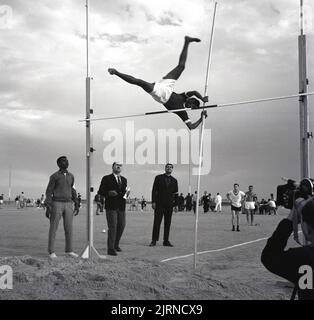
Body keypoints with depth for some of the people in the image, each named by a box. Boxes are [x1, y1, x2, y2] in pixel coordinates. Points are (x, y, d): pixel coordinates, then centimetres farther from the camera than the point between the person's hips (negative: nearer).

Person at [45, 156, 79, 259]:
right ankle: (51, 251, 5)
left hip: (68, 205, 5)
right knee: (53, 228, -2)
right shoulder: (54, 176, -5)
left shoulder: (71, 176, 12)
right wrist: (48, 208, -12)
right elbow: (48, 192, -5)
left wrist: (76, 205, 14)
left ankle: (69, 250, 11)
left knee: (69, 228, 2)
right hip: (56, 204, -5)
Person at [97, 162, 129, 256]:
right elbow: (100, 192, -2)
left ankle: (116, 245, 30)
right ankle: (110, 249, -6)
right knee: (112, 227, -10)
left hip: (121, 207, 6)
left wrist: (126, 193, -3)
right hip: (111, 207, -6)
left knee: (121, 226, 11)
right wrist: (109, 193, -19)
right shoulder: (106, 179, 0)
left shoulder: (124, 180, 16)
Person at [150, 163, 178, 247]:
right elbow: (154, 190, 2)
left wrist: (175, 204, 5)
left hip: (169, 204, 2)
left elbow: (176, 193, 13)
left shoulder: (174, 180, 12)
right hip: (159, 203, -2)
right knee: (157, 222, -3)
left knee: (167, 223, 3)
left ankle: (166, 241, 9)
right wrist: (153, 202, -5)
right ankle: (154, 240, 1)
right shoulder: (158, 178, 6)